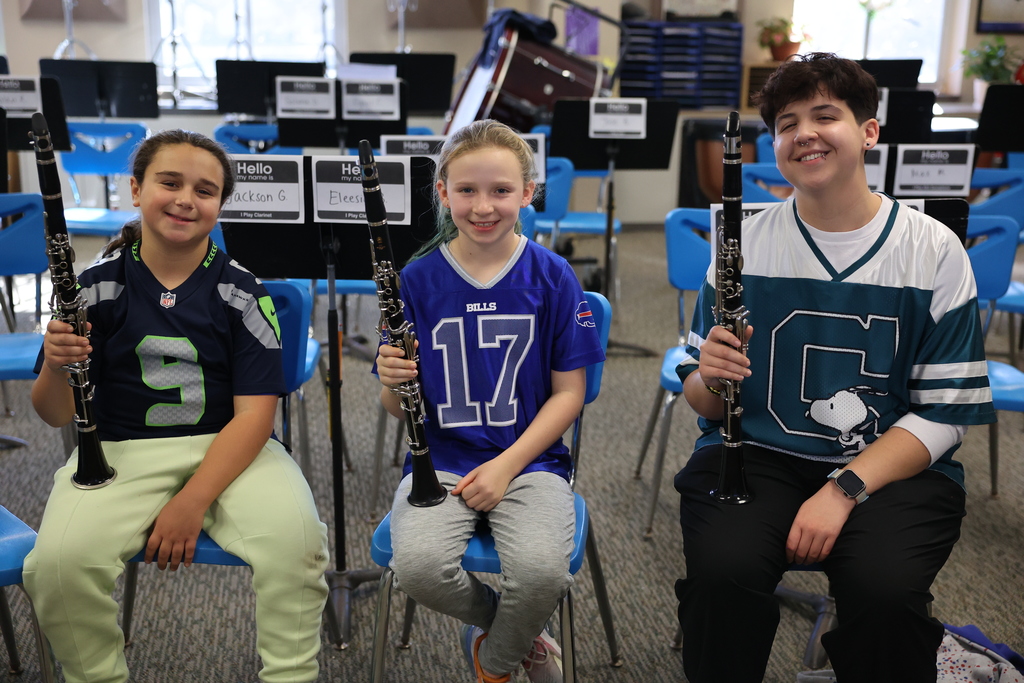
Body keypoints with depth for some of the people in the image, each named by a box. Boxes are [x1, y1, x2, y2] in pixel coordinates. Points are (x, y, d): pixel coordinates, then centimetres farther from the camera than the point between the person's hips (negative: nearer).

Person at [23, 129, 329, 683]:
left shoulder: (241, 293, -3)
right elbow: (57, 415, 2)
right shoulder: (97, 286, 0)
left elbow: (254, 412, -8)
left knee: (295, 536, -28)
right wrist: (55, 368, -22)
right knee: (59, 560, -25)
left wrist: (194, 501, -19)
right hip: (121, 450, 1)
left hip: (229, 448, -1)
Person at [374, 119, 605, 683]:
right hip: (439, 460, 1)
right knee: (417, 566, -27)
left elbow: (568, 392, 0)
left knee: (542, 571, -28)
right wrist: (392, 382, -20)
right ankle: (521, 635, 7)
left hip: (529, 459, -1)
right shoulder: (418, 280, 0)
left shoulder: (552, 277, -1)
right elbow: (398, 409, 4)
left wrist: (508, 465, -11)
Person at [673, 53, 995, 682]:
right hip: (758, 454, 1)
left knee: (885, 589, -29)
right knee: (724, 570, -28)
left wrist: (845, 488, -17)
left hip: (893, 466, 0)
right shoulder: (745, 241, 3)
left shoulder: (935, 250, -2)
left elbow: (945, 411, -4)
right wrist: (711, 377, -19)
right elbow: (700, 398, 6)